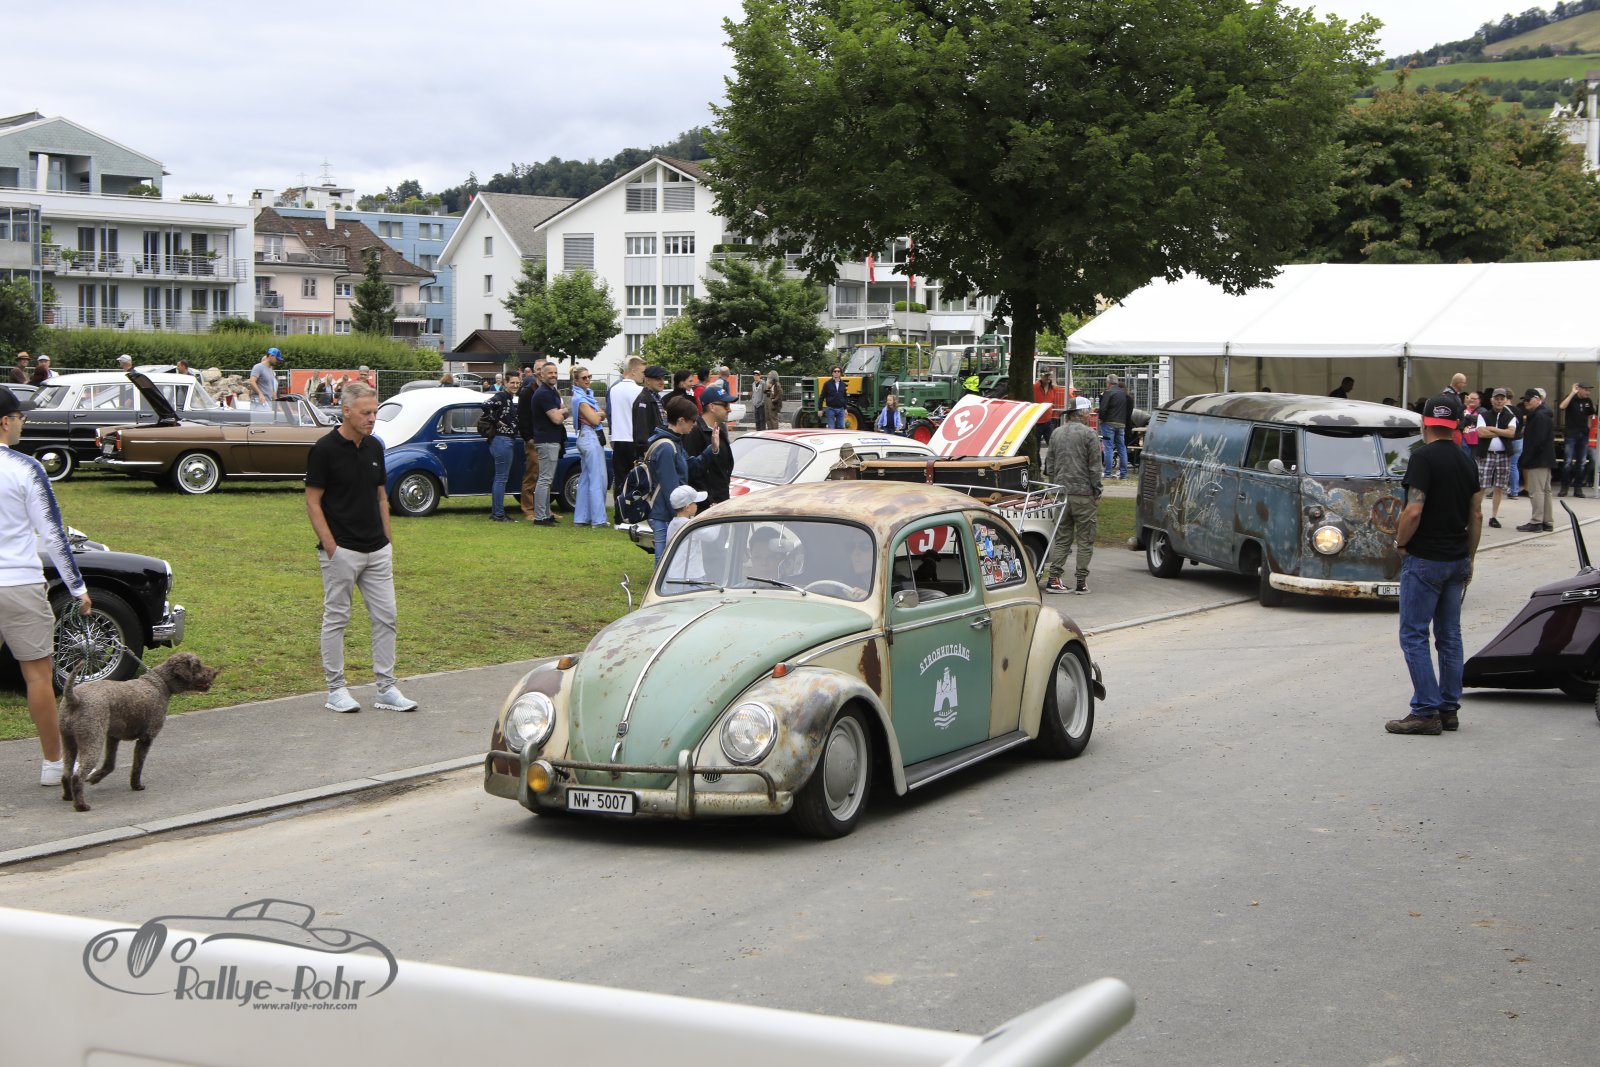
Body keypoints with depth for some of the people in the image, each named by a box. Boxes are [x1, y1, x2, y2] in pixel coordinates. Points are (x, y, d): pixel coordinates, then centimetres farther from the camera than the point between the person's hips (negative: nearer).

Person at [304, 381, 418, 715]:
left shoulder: (374, 447, 8)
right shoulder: (325, 449, -11)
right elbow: (312, 502, -10)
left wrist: (387, 540, 11)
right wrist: (331, 547, -15)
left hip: (377, 550, 6)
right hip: (342, 551, -6)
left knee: (385, 617, 5)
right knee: (336, 619, 4)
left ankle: (386, 688, 11)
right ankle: (336, 689, 12)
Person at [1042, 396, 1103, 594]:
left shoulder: (1056, 434, 11)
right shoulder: (1088, 434, -8)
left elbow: (1049, 465, 15)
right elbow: (1094, 466, -9)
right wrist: (1097, 491, -3)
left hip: (1061, 493, 6)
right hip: (1083, 493, -6)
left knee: (1062, 538, 11)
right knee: (1085, 540, 1)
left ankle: (1053, 579, 5)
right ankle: (1082, 582, 1)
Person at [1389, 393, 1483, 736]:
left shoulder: (1423, 458, -14)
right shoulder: (1466, 462, 8)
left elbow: (1414, 511, -22)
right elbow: (1476, 516, 12)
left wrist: (1401, 543, -5)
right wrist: (1469, 559, 19)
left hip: (1424, 560, -7)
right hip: (1457, 561, 8)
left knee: (1414, 636, -3)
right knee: (1449, 636, 12)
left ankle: (1426, 712, -5)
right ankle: (1449, 709, 16)